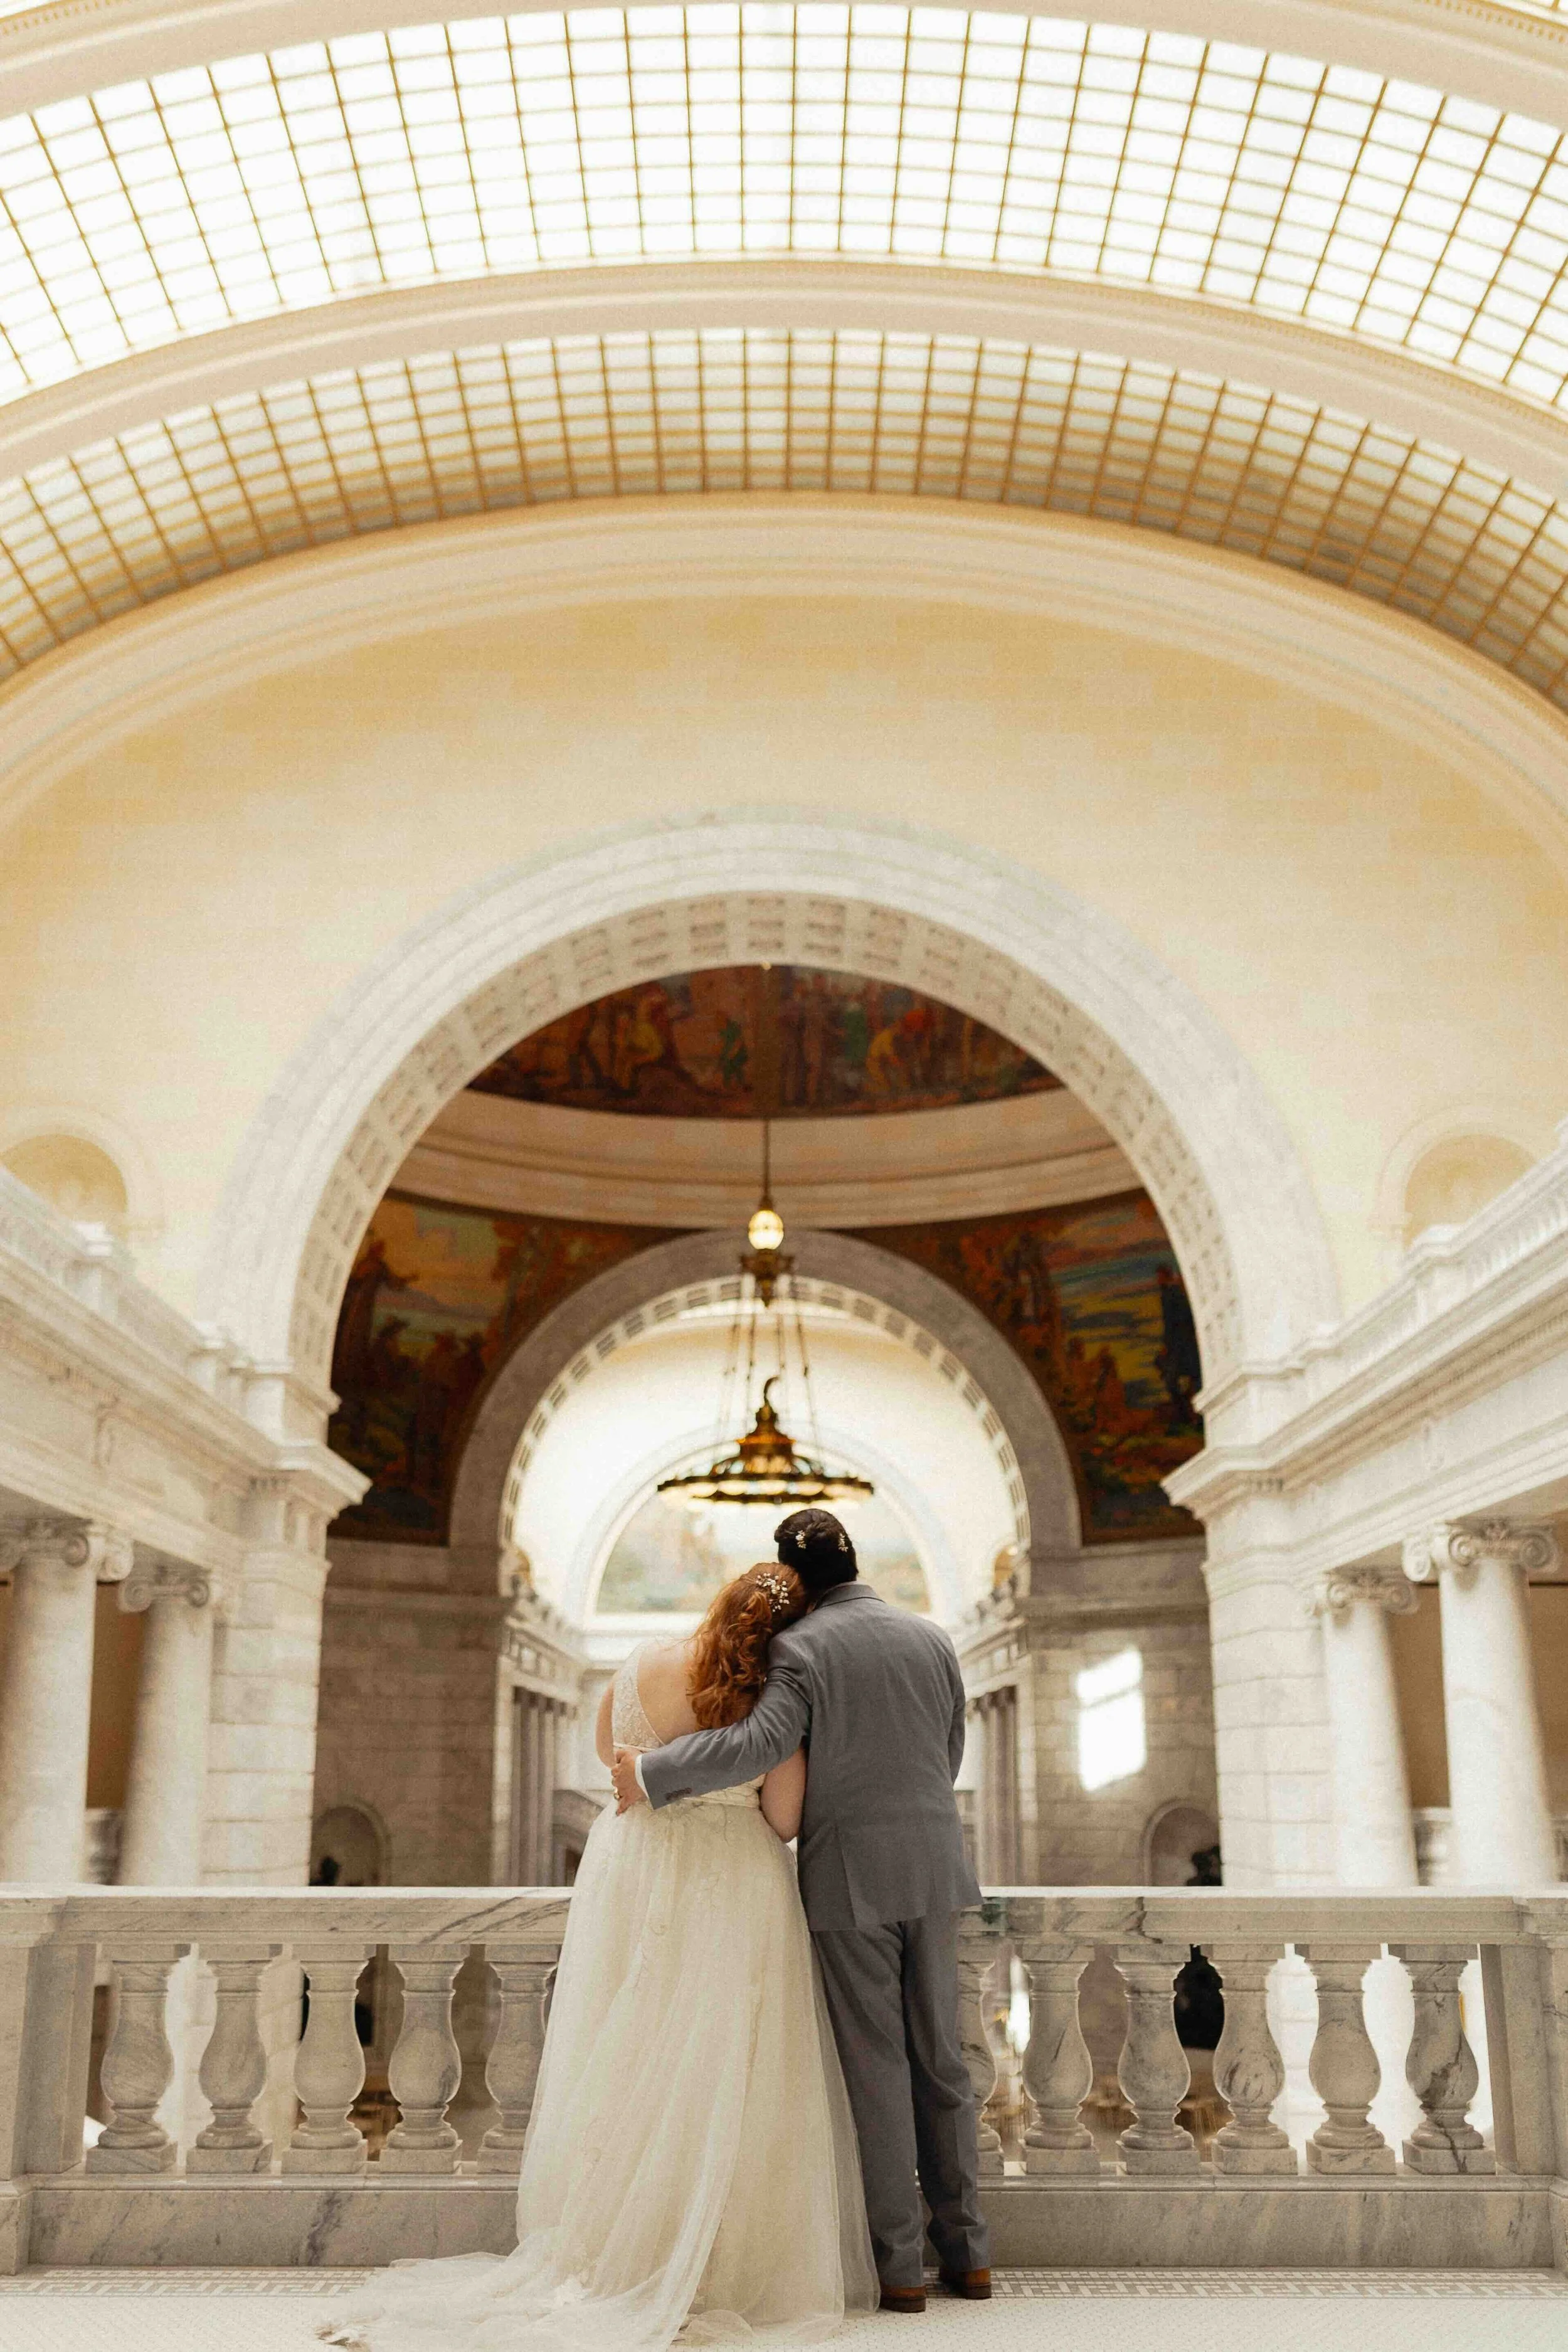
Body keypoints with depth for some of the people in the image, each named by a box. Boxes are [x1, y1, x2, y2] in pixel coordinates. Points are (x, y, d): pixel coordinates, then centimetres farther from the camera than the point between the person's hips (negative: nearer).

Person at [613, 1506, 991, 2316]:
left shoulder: (799, 1648, -9)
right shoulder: (933, 1639, 7)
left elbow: (758, 1744, -22)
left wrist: (651, 1776, -14)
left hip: (850, 1881, -4)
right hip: (934, 1871, 4)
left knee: (875, 2067, 3)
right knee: (939, 2059, 13)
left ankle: (899, 2262, 7)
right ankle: (965, 2249, 17)